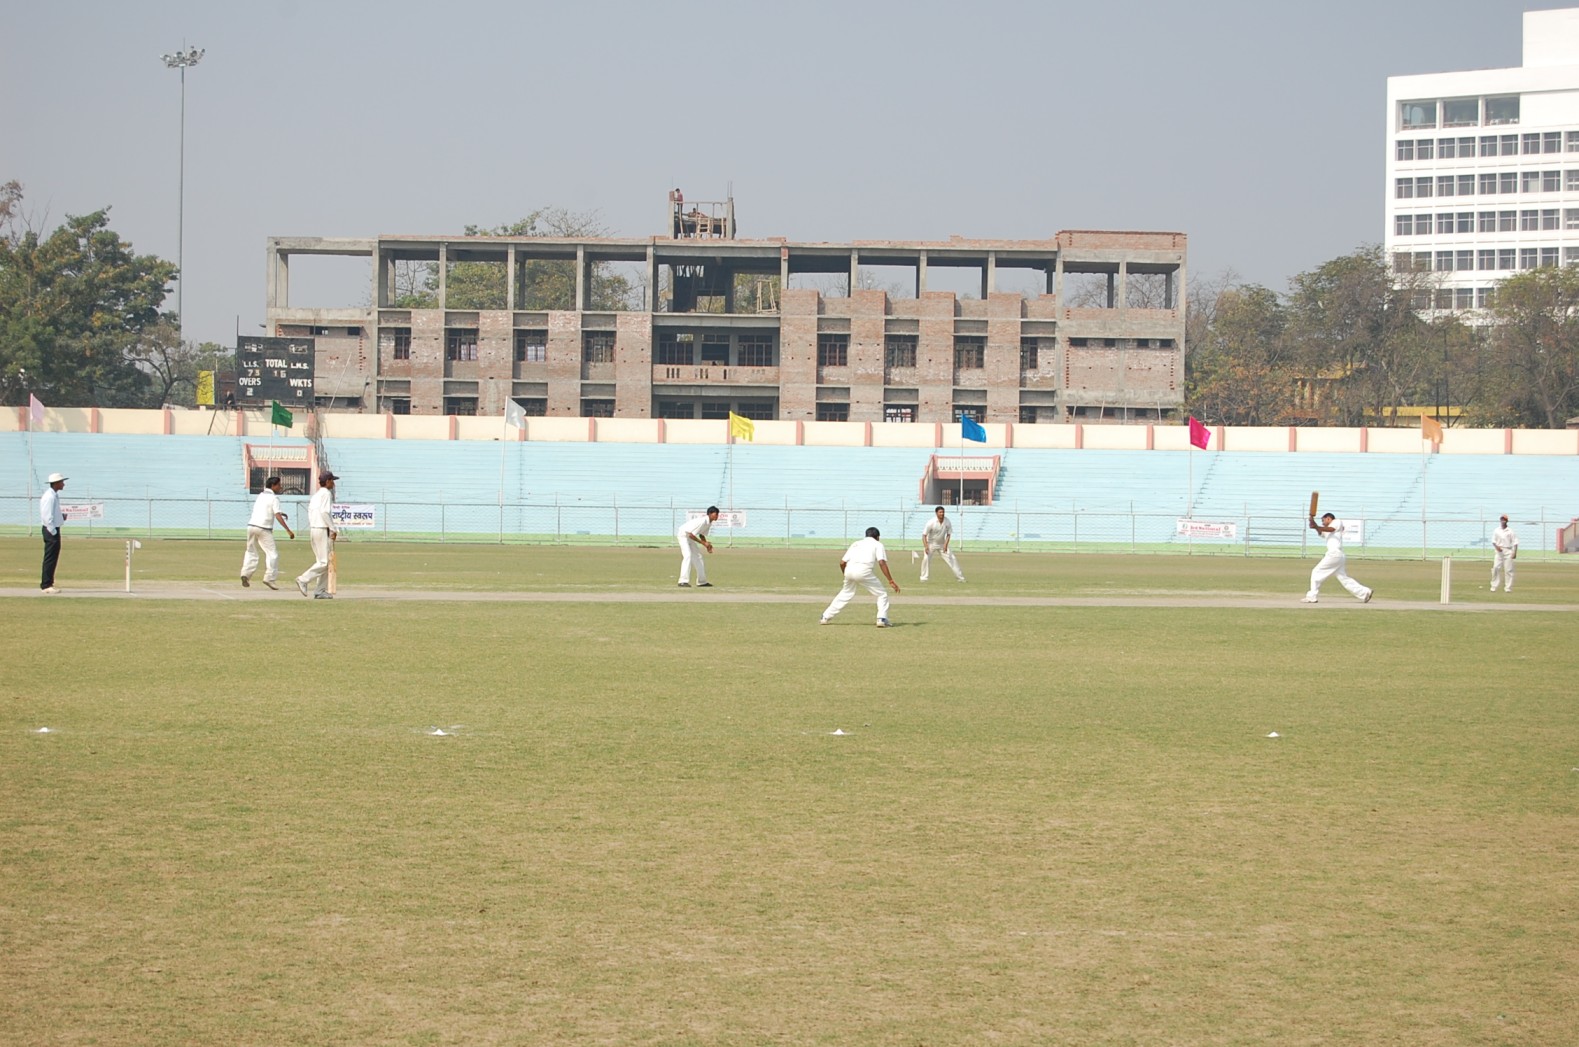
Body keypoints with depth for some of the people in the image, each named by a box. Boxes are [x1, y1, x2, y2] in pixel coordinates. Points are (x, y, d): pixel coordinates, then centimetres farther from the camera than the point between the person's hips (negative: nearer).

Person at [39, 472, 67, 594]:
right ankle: (46, 585, -5)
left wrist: (61, 516, 9)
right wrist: (53, 532, -19)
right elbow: (47, 516, -22)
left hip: (54, 530, 10)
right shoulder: (50, 497, -18)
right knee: (50, 558, -7)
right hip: (51, 530, -10)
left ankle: (48, 583, 22)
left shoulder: (54, 495, 13)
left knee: (53, 558, 15)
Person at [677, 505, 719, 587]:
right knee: (688, 556, -24)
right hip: (683, 535, -10)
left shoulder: (709, 523, -1)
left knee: (697, 557, 13)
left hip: (690, 537, 10)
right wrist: (703, 543, -26)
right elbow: (691, 535, -31)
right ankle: (683, 581, -31)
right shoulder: (702, 521, -30)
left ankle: (702, 582, 23)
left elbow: (702, 535, 11)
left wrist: (707, 545, -5)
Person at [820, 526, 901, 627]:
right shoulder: (877, 544, 17)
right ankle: (882, 619, -6)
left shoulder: (856, 544, 30)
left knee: (845, 594, 26)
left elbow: (842, 563, 23)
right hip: (864, 570, -5)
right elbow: (882, 563, -1)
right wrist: (890, 580, -3)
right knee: (882, 594, 9)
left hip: (849, 569, 5)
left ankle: (826, 617, 28)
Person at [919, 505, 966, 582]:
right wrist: (926, 546, -34)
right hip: (931, 543, -3)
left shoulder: (947, 521, -13)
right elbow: (924, 535, -22)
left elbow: (948, 534, -2)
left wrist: (946, 544, -18)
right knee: (926, 558, -22)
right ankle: (924, 577, -10)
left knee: (951, 558, -1)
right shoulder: (931, 522, -24)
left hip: (942, 544, 3)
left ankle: (960, 576, 9)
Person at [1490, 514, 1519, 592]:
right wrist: (1497, 547, -13)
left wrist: (1515, 553, -9)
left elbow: (1515, 542, 1)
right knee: (1495, 568, -8)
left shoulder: (1510, 531, 2)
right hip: (1498, 551, 2)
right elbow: (1493, 541, 7)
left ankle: (1508, 587, 1)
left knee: (1508, 570, -3)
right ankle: (1493, 586, -4)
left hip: (1508, 551, -1)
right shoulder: (1496, 530, 8)